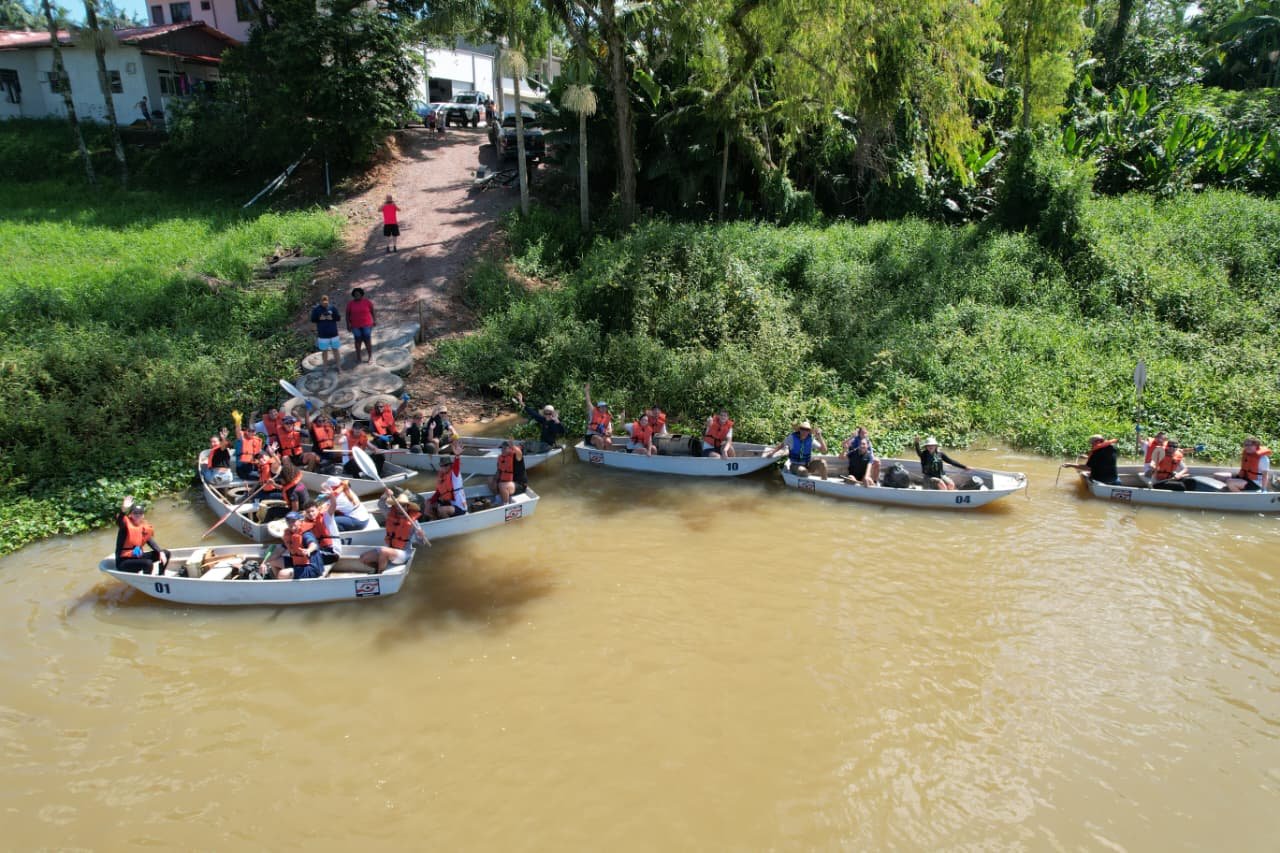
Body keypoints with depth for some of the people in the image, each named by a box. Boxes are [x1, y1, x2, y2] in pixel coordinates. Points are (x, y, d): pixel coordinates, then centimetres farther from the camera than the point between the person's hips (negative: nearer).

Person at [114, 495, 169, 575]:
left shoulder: (145, 527, 5)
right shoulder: (126, 525, -16)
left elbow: (150, 541, 5)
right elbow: (119, 521, -39)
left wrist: (160, 552, -10)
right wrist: (123, 509, -59)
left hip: (138, 557, 8)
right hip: (124, 562, -8)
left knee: (166, 553, 7)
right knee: (148, 563, -33)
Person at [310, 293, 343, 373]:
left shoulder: (333, 307, 0)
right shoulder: (316, 309, -1)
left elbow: (339, 317, -1)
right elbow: (313, 319, -2)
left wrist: (332, 318, -18)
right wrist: (319, 318, -18)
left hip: (333, 333, 1)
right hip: (323, 334, -1)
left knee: (336, 350, 9)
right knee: (324, 351, 8)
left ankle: (338, 367, 19)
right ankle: (325, 367, 18)